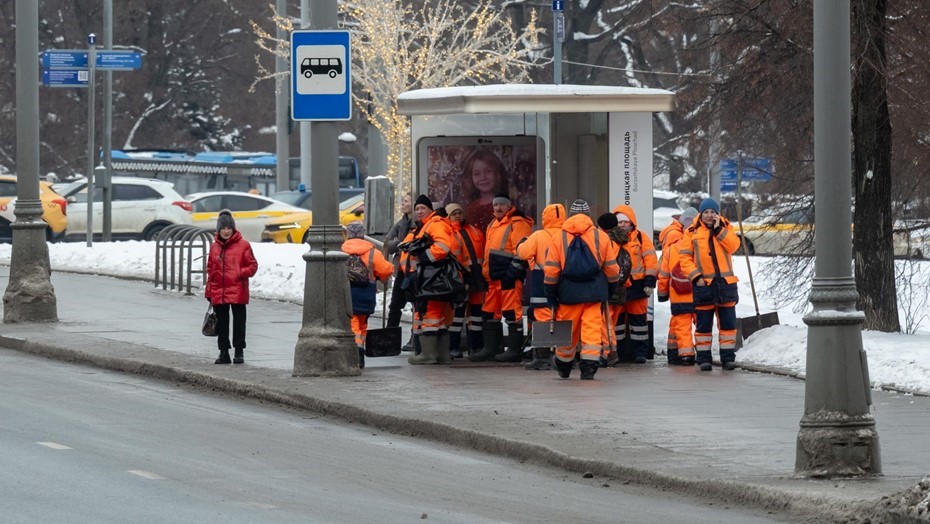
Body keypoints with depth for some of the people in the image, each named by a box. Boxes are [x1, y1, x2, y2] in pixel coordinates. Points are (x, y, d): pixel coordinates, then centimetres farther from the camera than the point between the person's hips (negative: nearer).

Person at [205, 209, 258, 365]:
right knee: (221, 323, 8)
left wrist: (241, 273, -17)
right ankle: (223, 352, 15)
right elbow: (210, 269, 15)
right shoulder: (214, 247, 10)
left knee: (239, 322, 2)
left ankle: (239, 352, 10)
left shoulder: (243, 245, -2)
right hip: (218, 292, 4)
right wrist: (209, 291, 11)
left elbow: (252, 266, 0)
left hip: (237, 292, -4)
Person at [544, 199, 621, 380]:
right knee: (593, 331, -1)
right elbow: (611, 268, 5)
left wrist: (551, 296, 6)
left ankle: (563, 368, 30)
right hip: (595, 293, -1)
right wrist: (612, 288, 20)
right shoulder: (601, 237, 1)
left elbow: (551, 271, -1)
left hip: (568, 293, 1)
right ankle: (589, 367, -11)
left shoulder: (559, 238, 1)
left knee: (567, 332, 13)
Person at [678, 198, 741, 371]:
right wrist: (695, 276, -11)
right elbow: (685, 258, 0)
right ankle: (704, 358, 9)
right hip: (703, 284, -2)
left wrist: (719, 230, -11)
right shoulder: (691, 232, 3)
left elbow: (733, 246, -8)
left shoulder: (725, 229, 10)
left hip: (725, 283, 2)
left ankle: (728, 357, 9)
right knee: (703, 324, 3)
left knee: (728, 322, 3)